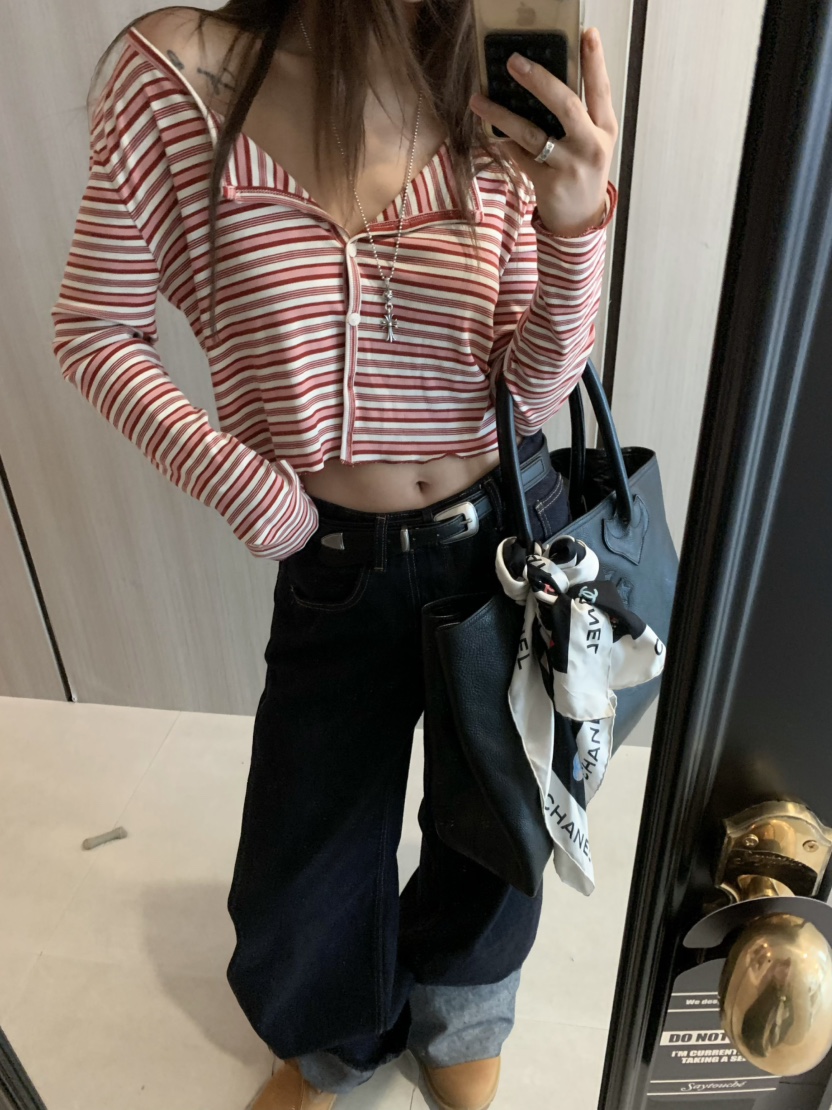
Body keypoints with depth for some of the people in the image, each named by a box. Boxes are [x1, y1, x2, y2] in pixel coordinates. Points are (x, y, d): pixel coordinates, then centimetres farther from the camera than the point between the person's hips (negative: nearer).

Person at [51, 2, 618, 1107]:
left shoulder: (496, 121, -4)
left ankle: (460, 1017, 59)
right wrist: (241, 481, -11)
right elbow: (95, 330, -3)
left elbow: (534, 389, -9)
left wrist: (578, 227, -26)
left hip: (510, 534, 2)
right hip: (336, 565, -1)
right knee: (307, 859, 17)